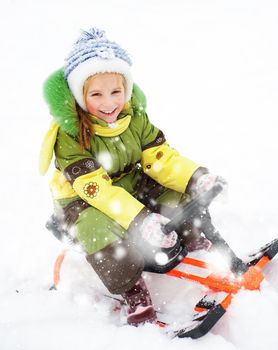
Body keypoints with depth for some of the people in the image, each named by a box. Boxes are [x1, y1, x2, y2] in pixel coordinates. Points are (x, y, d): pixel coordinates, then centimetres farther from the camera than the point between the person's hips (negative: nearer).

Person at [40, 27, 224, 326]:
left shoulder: (134, 117, -7)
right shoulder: (69, 135, -25)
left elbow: (161, 157, -9)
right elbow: (94, 188, -32)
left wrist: (197, 178, -28)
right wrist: (141, 221, -42)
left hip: (131, 185, 6)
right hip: (83, 200, -5)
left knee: (182, 198, -8)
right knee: (106, 238, -34)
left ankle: (201, 248, 16)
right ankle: (133, 292, -12)